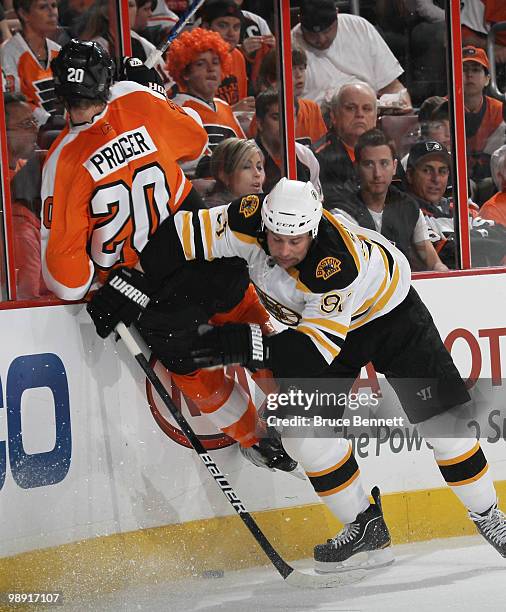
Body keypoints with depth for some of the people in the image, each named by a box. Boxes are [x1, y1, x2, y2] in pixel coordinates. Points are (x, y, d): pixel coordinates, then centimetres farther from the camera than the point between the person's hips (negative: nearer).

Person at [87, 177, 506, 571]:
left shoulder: (338, 264, -42)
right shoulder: (250, 220, -31)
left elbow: (317, 349, -41)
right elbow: (184, 233, -21)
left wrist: (246, 346, -49)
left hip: (388, 309, -5)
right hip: (313, 315, 5)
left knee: (442, 419, -6)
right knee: (303, 429, -8)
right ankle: (366, 530, 7)